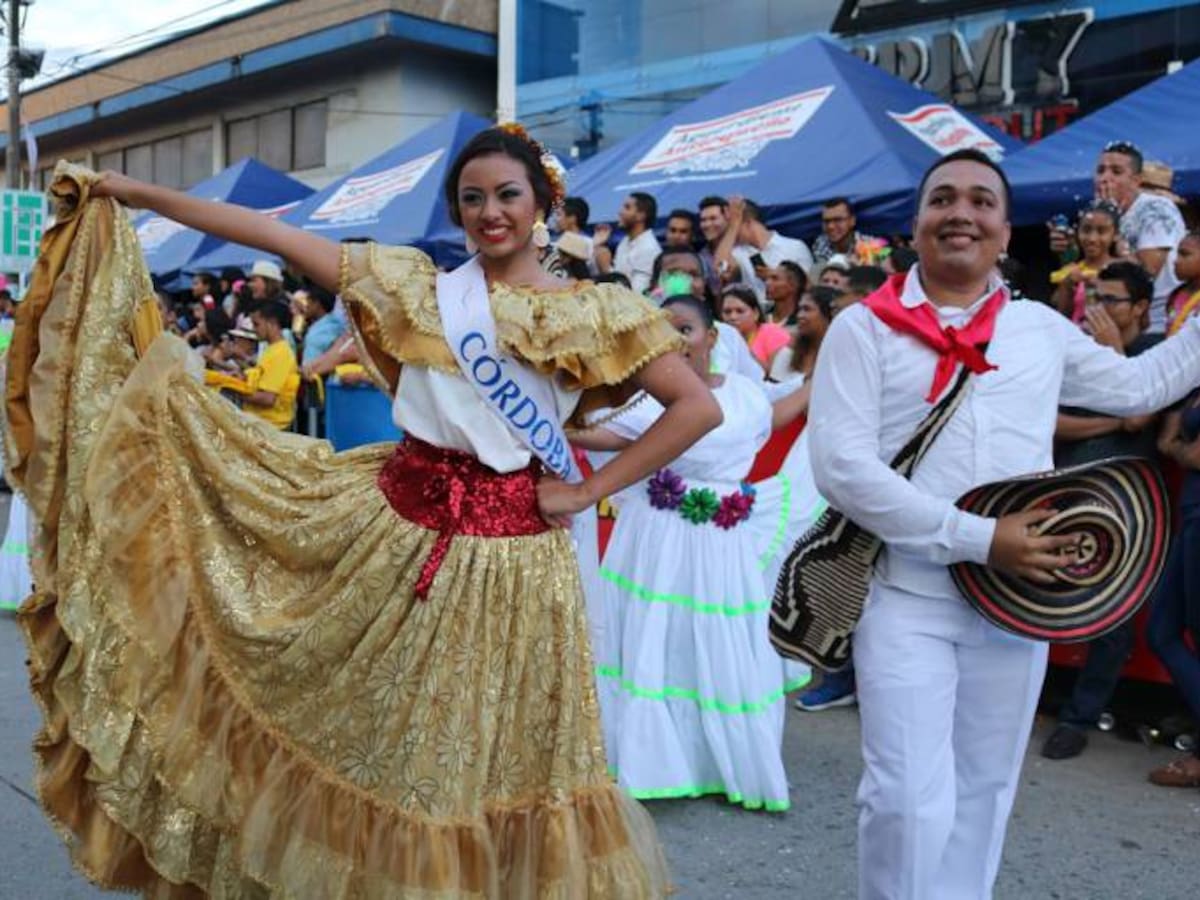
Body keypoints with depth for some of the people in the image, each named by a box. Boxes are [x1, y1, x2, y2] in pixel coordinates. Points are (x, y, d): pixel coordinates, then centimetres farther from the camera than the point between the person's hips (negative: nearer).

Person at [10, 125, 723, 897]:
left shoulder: (595, 311, -3)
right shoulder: (416, 284, 5)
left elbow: (700, 407, -8)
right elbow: (276, 235, 2)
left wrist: (589, 492, -10)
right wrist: (136, 193, 1)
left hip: (509, 550, -2)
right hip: (392, 523, 3)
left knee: (496, 756, 11)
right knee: (372, 733, 12)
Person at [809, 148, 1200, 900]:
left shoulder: (1040, 327, 8)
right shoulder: (864, 327, -4)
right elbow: (841, 467, -15)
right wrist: (977, 539, -19)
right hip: (907, 599, -4)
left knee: (983, 794, 16)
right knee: (910, 800, -6)